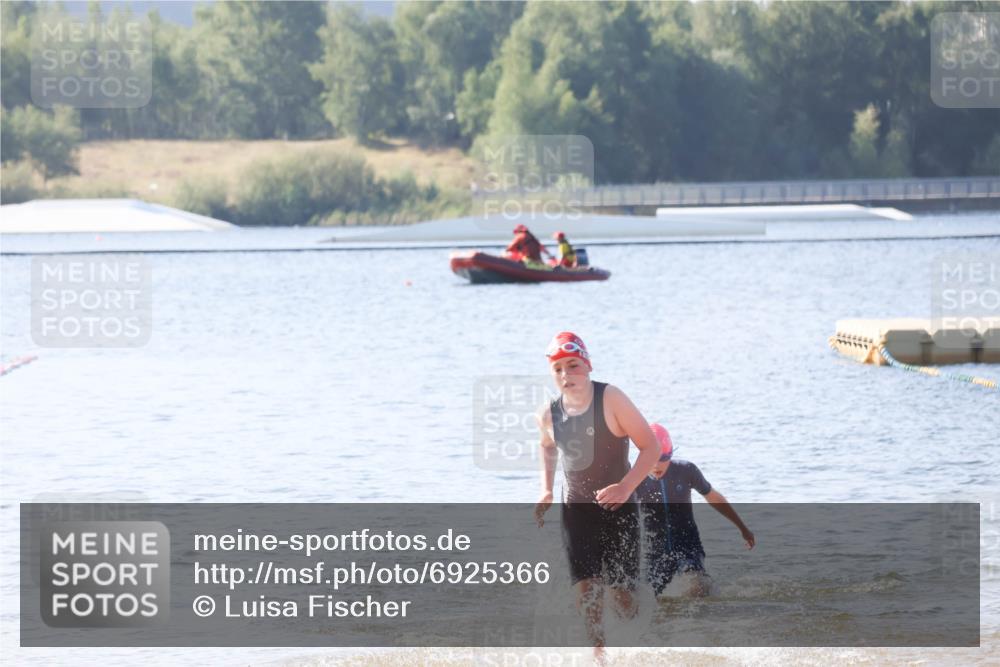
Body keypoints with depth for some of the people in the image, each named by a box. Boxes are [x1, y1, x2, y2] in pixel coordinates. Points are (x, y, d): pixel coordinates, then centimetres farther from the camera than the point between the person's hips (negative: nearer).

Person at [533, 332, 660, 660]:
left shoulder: (610, 399, -15)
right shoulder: (548, 415, -1)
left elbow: (651, 446, -14)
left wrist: (625, 488, -26)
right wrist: (547, 491, 9)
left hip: (618, 508, -3)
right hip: (576, 510, 3)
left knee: (620, 593, -3)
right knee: (586, 587, -13)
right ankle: (599, 652, -3)